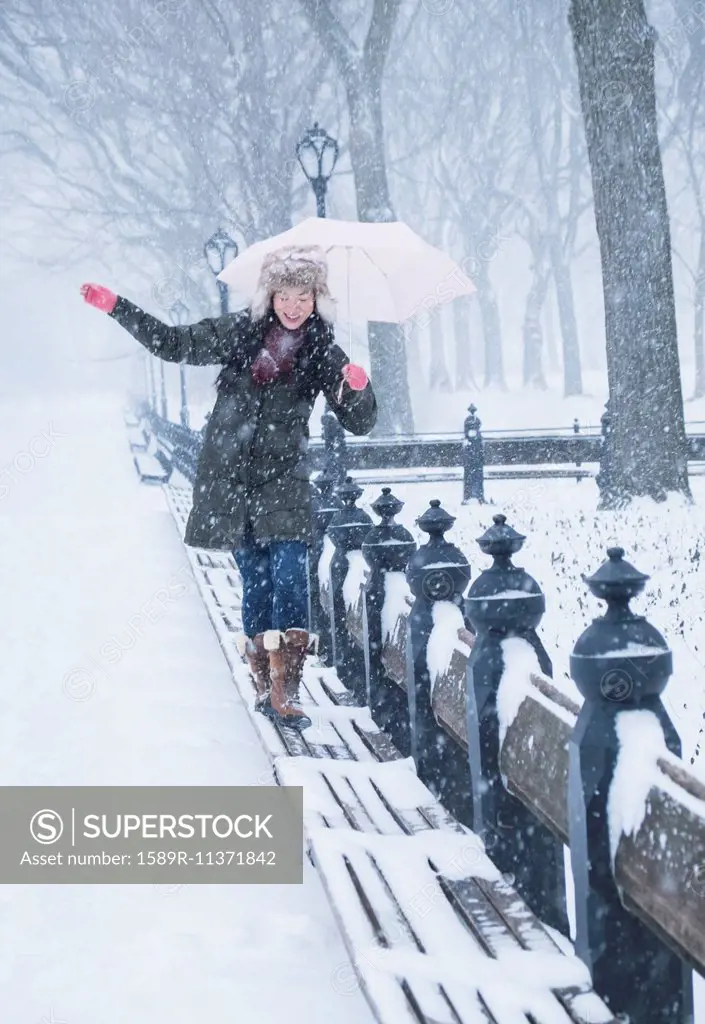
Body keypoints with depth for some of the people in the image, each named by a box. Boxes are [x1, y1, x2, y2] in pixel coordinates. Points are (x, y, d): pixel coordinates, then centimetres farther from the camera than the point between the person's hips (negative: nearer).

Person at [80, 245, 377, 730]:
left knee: (290, 576, -14)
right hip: (230, 476, 1)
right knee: (256, 579, 3)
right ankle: (265, 684, 14)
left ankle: (286, 690, -13)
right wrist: (116, 306, 8)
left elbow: (360, 422, 0)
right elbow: (173, 344, 12)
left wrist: (358, 389, -22)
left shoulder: (322, 352, 0)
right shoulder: (239, 331, 2)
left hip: (283, 480, -1)